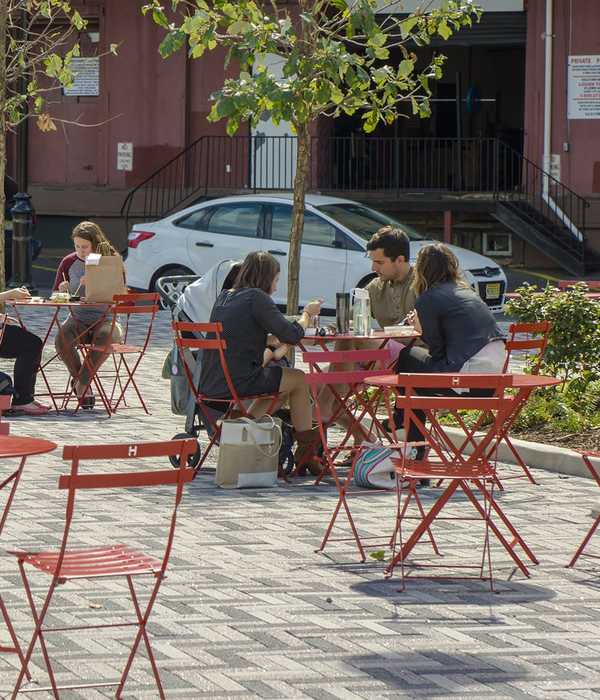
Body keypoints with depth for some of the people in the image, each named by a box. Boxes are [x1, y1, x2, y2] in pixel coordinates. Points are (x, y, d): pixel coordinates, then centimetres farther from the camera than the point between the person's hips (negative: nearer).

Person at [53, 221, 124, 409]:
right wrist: (62, 290, -12)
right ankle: (82, 384, -9)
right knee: (61, 340, -32)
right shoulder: (68, 262, 6)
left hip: (104, 319, -2)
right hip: (78, 319, 2)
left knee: (108, 336, -38)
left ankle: (81, 382, -19)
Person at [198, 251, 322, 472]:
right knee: (300, 379, 12)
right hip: (238, 382, -8)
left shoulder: (224, 297, 14)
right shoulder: (256, 298, -10)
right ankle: (306, 452, 19)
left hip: (210, 383, 8)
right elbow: (291, 335, -13)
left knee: (276, 378, 31)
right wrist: (307, 314, 8)